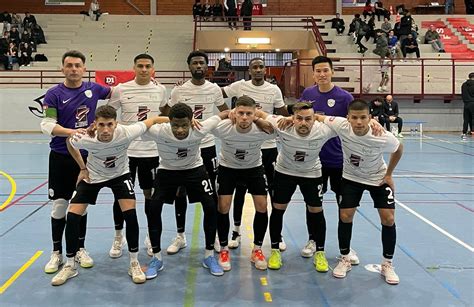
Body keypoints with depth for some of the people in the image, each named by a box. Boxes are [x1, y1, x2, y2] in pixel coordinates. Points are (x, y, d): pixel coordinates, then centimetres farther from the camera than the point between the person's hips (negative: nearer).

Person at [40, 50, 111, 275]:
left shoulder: (93, 89, 2)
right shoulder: (54, 94, -6)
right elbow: (47, 125, -15)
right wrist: (72, 132, -29)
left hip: (86, 156, 2)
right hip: (61, 157, -2)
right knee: (59, 205, 2)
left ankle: (80, 249, 24)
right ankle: (57, 253, 16)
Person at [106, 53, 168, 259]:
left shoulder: (160, 90, 1)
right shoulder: (121, 89, -5)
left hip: (151, 151, 1)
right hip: (125, 150, -1)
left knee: (150, 194, 10)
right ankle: (118, 237, 22)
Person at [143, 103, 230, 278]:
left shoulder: (200, 129, -30)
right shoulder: (158, 132, -33)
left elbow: (224, 114, -14)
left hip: (194, 168, 1)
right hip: (167, 170, 0)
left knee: (211, 206, -11)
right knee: (154, 208, -15)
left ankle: (209, 256, 8)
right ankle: (156, 258, 3)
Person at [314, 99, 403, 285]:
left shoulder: (384, 138, -32)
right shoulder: (341, 126, -30)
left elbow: (399, 149, -10)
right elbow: (317, 117, -17)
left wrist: (389, 174, -4)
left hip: (378, 178, -1)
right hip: (351, 177, 1)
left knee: (388, 219, -6)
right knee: (345, 216, -4)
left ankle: (387, 265, 13)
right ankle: (344, 259, 17)